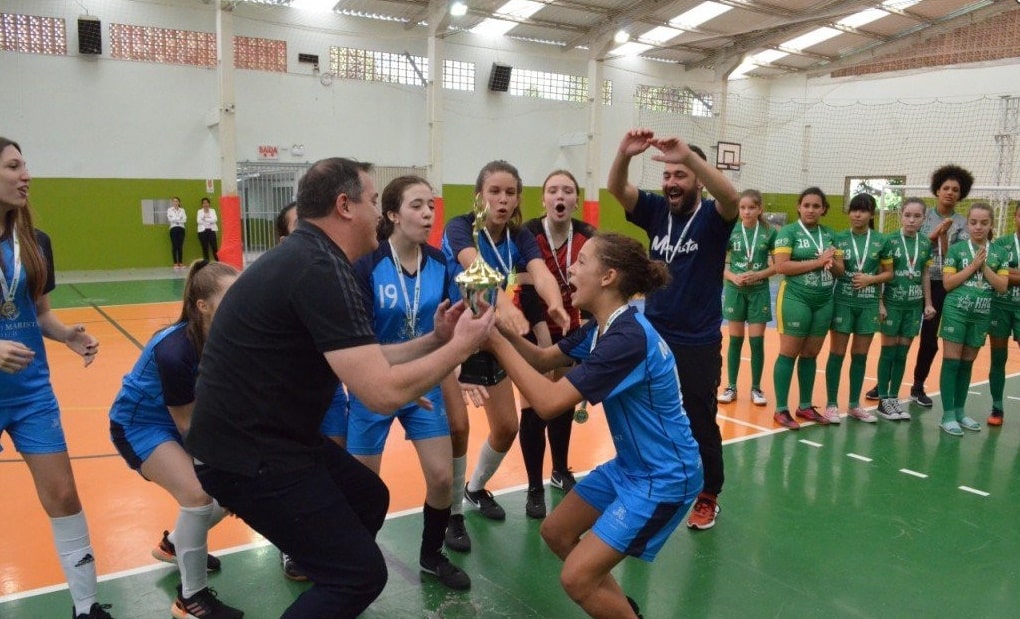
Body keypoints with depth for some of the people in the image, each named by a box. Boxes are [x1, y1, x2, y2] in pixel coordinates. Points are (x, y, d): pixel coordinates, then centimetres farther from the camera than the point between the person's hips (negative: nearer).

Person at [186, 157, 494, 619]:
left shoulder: (307, 257, 8)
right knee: (360, 573, -6)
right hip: (249, 454, -10)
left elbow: (362, 361, 12)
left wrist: (433, 339, 5)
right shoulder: (321, 271, -24)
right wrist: (459, 347, -14)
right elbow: (382, 391, -28)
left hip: (262, 434, 10)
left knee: (368, 497, 24)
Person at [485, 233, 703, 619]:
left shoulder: (627, 338, -30)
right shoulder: (602, 328, 1)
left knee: (577, 578, -8)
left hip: (663, 478, -9)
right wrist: (502, 327, -9)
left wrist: (496, 342, -25)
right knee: (557, 533, 16)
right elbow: (544, 359, 9)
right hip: (630, 466, 9)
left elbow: (549, 402, -32)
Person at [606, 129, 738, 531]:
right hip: (652, 338, 4)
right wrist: (625, 155, -33)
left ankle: (708, 498, 28)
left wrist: (689, 155, -43)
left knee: (700, 425, 10)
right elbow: (615, 189, -12)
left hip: (698, 344, -3)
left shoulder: (712, 218, -8)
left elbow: (732, 198, -31)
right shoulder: (656, 210, 2)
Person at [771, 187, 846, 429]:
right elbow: (781, 266, -16)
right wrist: (818, 261, -16)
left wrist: (831, 263, -10)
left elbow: (840, 269, 13)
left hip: (824, 302, 6)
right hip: (796, 300, -6)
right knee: (789, 354, -2)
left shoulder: (829, 234, 13)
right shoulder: (789, 231, -4)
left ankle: (805, 406, 22)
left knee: (811, 355, 12)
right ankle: (781, 409, 4)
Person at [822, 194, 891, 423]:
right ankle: (831, 404, 8)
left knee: (860, 355, 9)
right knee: (837, 354, 1)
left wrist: (871, 279, -9)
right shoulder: (839, 238, 0)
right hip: (842, 301, -2)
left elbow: (889, 273, 7)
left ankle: (854, 404, 20)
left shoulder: (880, 241, 3)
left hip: (869, 304, 2)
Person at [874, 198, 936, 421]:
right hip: (892, 303, -4)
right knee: (888, 352, 1)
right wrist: (880, 303, -12)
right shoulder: (891, 241, -7)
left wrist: (928, 303, 10)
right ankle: (883, 401, 7)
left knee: (902, 353, 8)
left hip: (914, 305, 4)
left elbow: (925, 275, 12)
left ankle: (894, 398, 16)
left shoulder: (925, 245, 5)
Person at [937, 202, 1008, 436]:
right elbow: (947, 283, -8)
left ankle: (960, 411, 21)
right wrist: (973, 265, -12)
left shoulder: (998, 253, 6)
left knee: (967, 364, 12)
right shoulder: (957, 249, -2)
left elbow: (1002, 286, 0)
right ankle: (948, 415, 0)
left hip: (981, 315, 4)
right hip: (956, 311, -3)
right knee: (951, 362, -3)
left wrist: (984, 267, -10)